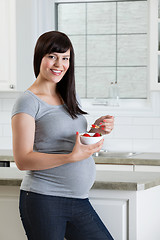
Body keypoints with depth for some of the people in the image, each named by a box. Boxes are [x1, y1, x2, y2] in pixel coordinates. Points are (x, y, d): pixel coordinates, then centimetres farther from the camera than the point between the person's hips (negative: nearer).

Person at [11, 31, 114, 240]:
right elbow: (23, 160, -15)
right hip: (44, 200, -7)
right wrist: (72, 157, -24)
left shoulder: (71, 99, 15)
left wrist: (98, 131, 3)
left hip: (78, 200, 7)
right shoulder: (28, 102, -7)